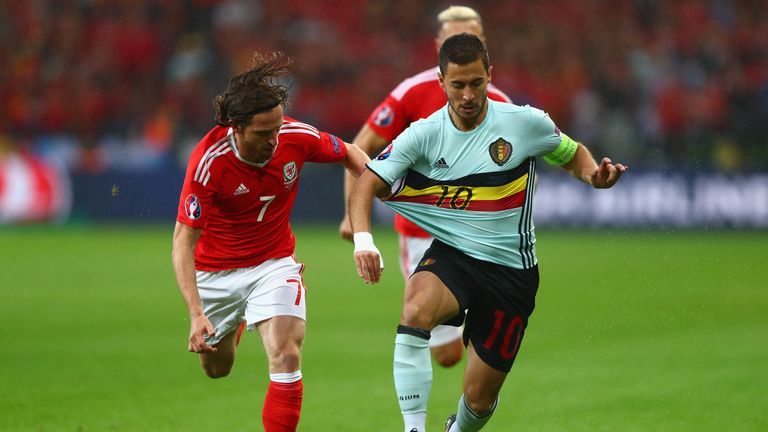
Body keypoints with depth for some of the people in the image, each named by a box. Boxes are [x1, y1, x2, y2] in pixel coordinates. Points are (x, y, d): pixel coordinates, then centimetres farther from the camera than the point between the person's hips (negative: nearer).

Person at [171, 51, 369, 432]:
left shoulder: (296, 137, -21)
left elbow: (349, 154, 3)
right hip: (215, 269, -1)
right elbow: (183, 240, -27)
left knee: (286, 358, -20)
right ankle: (237, 322, 55)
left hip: (273, 264, 1)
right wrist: (196, 314, -35)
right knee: (216, 368, 19)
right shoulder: (208, 161, -30)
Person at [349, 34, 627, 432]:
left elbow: (573, 155, 12)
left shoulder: (526, 123, -6)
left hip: (511, 271, 0)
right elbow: (365, 185, -10)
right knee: (416, 310, -36)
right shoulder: (423, 134, -6)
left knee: (480, 398, 4)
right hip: (451, 256, 0)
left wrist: (594, 175, -12)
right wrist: (363, 240, -29)